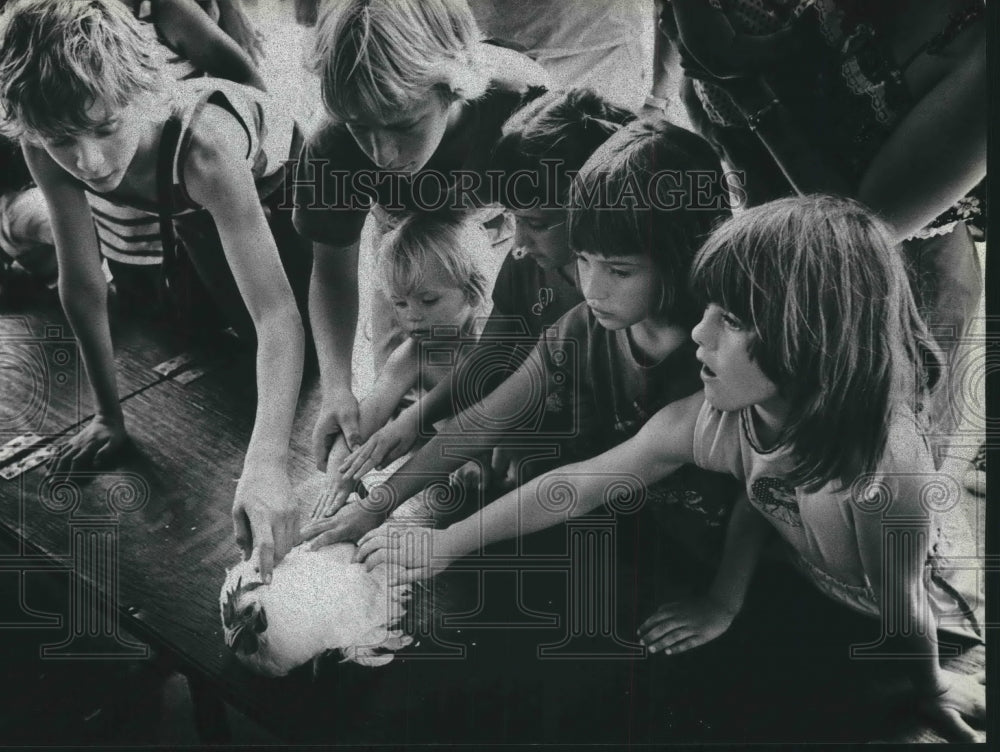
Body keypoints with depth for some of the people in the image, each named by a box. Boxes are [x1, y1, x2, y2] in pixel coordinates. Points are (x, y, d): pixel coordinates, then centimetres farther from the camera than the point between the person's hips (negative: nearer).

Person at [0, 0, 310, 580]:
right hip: (193, 208, 4)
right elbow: (83, 284, -24)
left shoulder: (202, 143, -49)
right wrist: (110, 415, -21)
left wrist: (266, 463, -67)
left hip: (282, 178, -3)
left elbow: (277, 316, -55)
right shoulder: (46, 147, -35)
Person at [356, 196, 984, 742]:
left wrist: (928, 687, -6)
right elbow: (579, 484, -17)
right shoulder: (710, 420, -28)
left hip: (933, 610, -4)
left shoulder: (887, 466, -45)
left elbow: (903, 605, -25)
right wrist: (447, 542, -13)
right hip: (809, 586, 4)